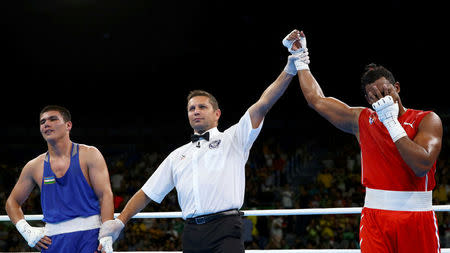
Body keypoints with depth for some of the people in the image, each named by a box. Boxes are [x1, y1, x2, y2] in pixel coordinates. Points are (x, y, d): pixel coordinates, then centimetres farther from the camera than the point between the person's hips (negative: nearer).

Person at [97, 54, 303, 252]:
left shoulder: (232, 139, 13)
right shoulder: (178, 156, 25)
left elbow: (263, 105, 1)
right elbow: (147, 193, 25)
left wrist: (289, 70, -10)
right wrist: (120, 221, 14)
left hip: (225, 229, -4)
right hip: (191, 233, 4)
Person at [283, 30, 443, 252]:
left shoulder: (427, 120, -1)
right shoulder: (362, 120, 10)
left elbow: (422, 165, -17)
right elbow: (316, 99, 19)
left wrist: (391, 121, -14)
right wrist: (300, 58, 22)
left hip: (417, 218, -2)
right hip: (375, 215, 2)